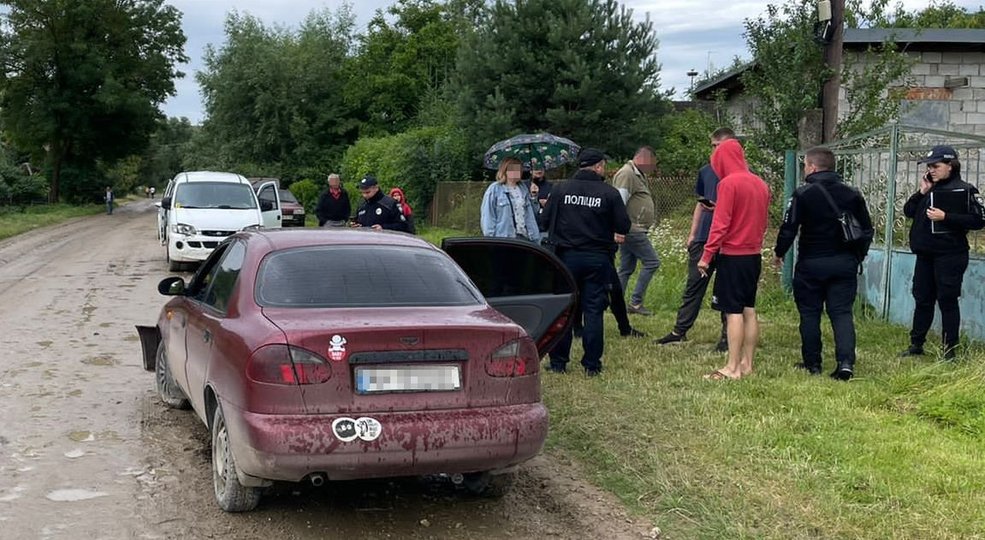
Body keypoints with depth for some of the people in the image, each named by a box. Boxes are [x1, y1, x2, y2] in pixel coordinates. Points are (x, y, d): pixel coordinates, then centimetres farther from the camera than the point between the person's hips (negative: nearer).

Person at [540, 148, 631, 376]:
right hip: (597, 258, -1)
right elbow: (623, 227, -5)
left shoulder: (560, 190, -2)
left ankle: (558, 362, 12)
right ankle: (592, 364, 7)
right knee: (593, 310, 5)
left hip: (567, 256, 1)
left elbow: (545, 218, 3)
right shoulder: (609, 193, -6)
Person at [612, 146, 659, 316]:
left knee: (626, 268, 11)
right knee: (651, 262, -8)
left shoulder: (638, 175, 20)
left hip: (634, 230, 10)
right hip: (632, 229, -10)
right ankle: (636, 302, -5)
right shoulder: (626, 174, -13)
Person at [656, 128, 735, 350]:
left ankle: (727, 336, 10)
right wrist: (692, 234, 13)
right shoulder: (705, 171, 13)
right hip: (703, 238, 5)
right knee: (694, 284, 7)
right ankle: (680, 330, 10)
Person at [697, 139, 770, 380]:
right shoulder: (760, 184, 10)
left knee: (734, 312, -6)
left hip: (732, 255, -8)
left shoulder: (729, 183, -14)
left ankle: (732, 368, -5)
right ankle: (746, 363, 15)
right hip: (754, 255, 8)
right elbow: (762, 222, 15)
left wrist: (706, 256, -13)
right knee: (749, 310, 11)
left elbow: (720, 224, -17)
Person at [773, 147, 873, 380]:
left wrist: (779, 253, 5)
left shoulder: (803, 194, -10)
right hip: (844, 263, 3)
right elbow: (866, 229, 11)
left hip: (811, 263, -3)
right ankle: (846, 361, -11)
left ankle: (812, 364, 14)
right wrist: (857, 257, 23)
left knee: (810, 313, 9)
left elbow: (789, 228, -11)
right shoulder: (852, 195, 5)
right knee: (842, 313, 4)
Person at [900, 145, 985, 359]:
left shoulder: (964, 190, -7)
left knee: (947, 301, -2)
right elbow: (908, 211, 11)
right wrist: (921, 192, -3)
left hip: (949, 255, -7)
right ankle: (916, 344, 22)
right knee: (922, 299, 12)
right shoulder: (929, 188, 13)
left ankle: (949, 350, 5)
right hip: (925, 255, 7)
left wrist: (945, 217, -21)